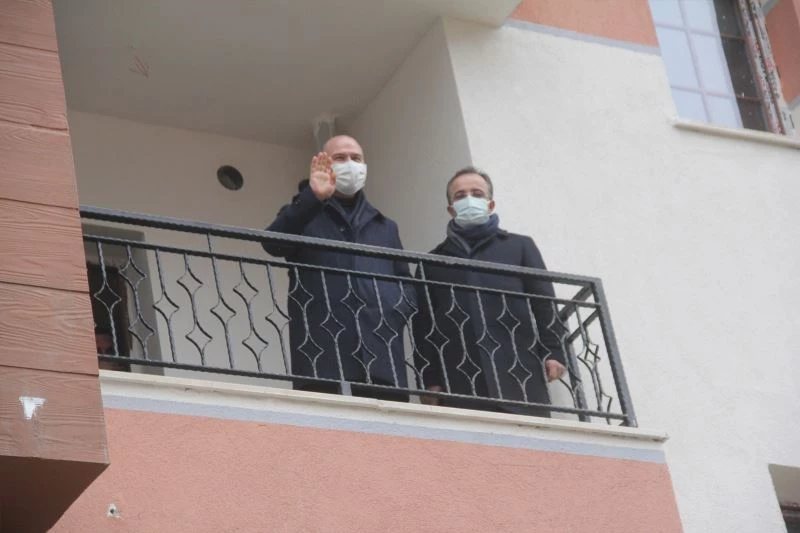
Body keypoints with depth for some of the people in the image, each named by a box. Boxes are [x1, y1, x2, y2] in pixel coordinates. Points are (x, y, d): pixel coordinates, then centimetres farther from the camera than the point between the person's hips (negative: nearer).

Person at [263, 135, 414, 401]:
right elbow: (273, 243, -3)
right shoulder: (303, 216, 19)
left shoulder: (385, 226, 30)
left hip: (380, 353, 3)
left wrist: (397, 311, 2)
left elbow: (407, 282, 25)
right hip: (321, 351, -3)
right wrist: (312, 197, -15)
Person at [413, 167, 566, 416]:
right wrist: (429, 381, 3)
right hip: (459, 384, 0)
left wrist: (553, 353, -2)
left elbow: (545, 304, 11)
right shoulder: (432, 263, 20)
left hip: (519, 376, 0)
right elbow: (423, 327, 14)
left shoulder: (519, 247, 19)